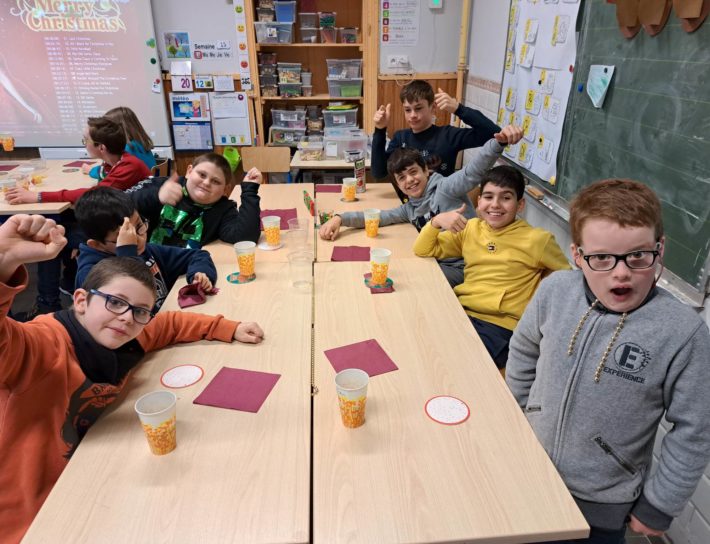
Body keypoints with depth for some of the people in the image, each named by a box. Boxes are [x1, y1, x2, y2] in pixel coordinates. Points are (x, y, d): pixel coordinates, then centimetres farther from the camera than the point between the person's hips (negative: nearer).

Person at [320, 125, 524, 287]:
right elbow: (378, 216, 8)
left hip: (461, 267, -7)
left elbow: (474, 170, -25)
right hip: (437, 263, 7)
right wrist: (340, 218, -6)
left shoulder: (445, 187, -9)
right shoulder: (410, 208, 12)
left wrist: (499, 142, -44)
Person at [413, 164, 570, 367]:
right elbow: (423, 251, 12)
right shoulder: (470, 228, 10)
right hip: (459, 311, 5)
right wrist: (437, 221, -5)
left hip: (500, 326, -4)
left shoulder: (536, 240, -2)